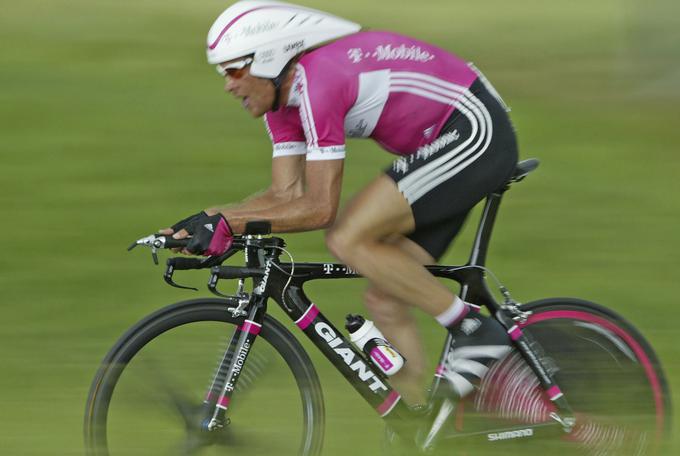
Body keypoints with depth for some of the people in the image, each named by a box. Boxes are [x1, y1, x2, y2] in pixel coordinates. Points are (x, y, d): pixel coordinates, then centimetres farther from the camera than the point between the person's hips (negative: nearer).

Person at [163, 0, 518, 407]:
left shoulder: (318, 81, -23)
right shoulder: (282, 94, 6)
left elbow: (319, 208, -24)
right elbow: (288, 196, 8)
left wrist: (228, 224, -22)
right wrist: (206, 220, -4)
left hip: (474, 133, -10)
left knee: (348, 239, -20)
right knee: (384, 300, 6)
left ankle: (475, 331, -13)